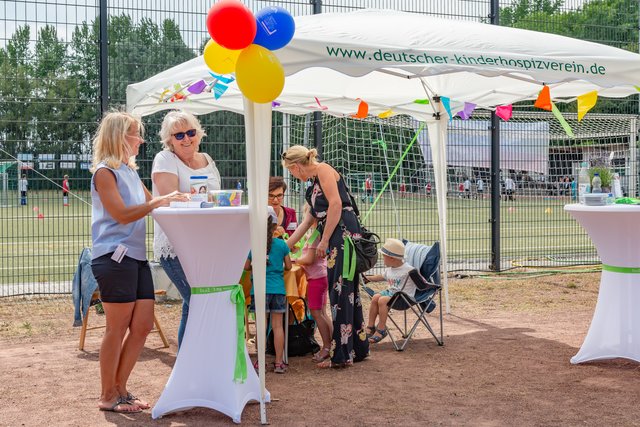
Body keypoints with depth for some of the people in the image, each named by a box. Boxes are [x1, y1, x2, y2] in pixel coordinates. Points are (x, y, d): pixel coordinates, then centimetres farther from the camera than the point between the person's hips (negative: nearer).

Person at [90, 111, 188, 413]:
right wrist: (160, 201, -17)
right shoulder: (105, 171, -7)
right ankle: (108, 396, 11)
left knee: (142, 326, 7)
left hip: (136, 257, 8)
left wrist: (174, 199, 10)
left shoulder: (130, 170, 18)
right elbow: (122, 214, -16)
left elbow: (149, 202, 26)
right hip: (114, 258, -8)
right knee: (117, 329, -1)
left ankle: (120, 388, 20)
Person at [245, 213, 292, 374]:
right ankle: (279, 362, 6)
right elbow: (288, 266, 8)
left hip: (260, 289, -1)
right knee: (278, 325, 5)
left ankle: (260, 362, 8)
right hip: (278, 289, 1)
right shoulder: (282, 244, 0)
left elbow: (246, 266, 3)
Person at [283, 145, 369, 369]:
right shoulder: (315, 181, 25)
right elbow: (311, 216, 29)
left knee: (341, 292, -7)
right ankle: (358, 348, 22)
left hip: (343, 233, -10)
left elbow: (336, 204, -15)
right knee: (347, 292, 13)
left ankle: (341, 355, -3)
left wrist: (325, 240, -14)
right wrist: (285, 246, 34)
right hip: (336, 239, 10)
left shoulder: (323, 170, -3)